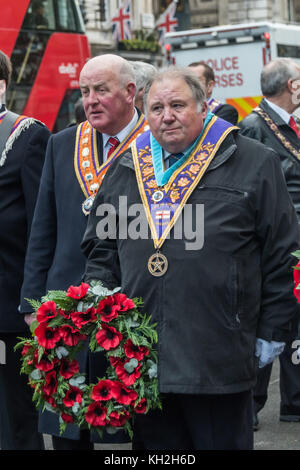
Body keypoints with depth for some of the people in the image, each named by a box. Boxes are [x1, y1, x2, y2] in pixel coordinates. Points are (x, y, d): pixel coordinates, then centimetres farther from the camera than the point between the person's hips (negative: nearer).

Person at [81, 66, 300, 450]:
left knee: (223, 440, 5)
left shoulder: (254, 163, 0)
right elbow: (100, 245, 21)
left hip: (219, 357, -4)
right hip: (142, 354, 4)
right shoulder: (125, 169, 13)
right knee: (155, 442, 11)